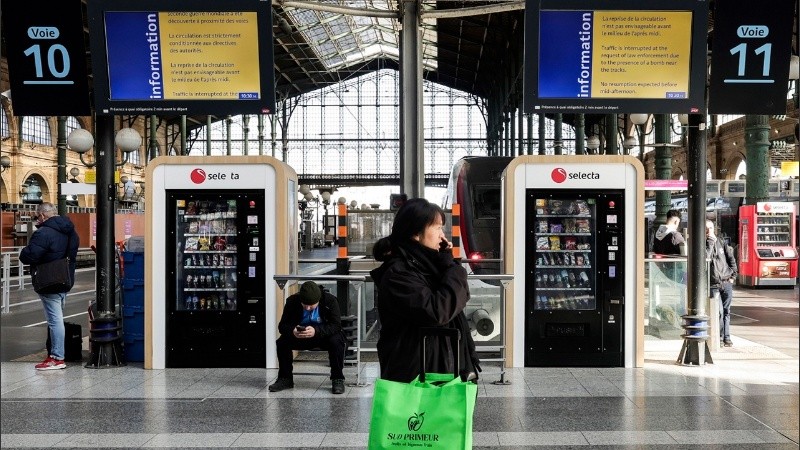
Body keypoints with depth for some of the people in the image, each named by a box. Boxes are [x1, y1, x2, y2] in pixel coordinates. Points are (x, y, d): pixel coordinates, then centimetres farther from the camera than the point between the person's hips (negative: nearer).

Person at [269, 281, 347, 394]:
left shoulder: (330, 300, -22)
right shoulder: (292, 301, -16)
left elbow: (336, 326, -27)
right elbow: (282, 325, -14)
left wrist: (316, 330, -44)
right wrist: (292, 331, -39)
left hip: (324, 335, -2)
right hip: (300, 336, 3)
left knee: (336, 341, -34)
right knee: (282, 342, -23)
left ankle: (338, 380, -19)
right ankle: (285, 379, -5)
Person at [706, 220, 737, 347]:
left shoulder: (721, 243, 11)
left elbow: (732, 259, 15)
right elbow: (705, 258, -18)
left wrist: (733, 276, 6)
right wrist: (710, 242, -14)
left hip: (726, 283, 3)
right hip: (713, 285, -3)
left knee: (726, 311, 6)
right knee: (719, 311, -12)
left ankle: (726, 338, 15)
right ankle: (720, 337, 2)